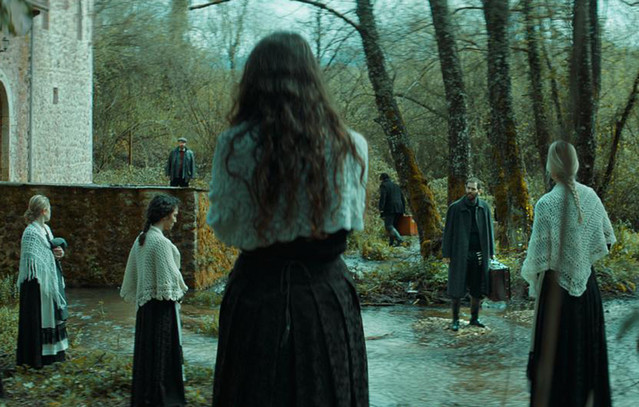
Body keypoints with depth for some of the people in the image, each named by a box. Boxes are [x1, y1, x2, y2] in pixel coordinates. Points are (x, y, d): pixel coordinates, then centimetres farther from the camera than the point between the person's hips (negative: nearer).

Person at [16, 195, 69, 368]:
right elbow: (31, 261, -21)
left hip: (51, 281, 9)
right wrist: (53, 255, -17)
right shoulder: (31, 232, -16)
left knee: (51, 316, 14)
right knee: (38, 318, -2)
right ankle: (36, 356, 5)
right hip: (38, 282, -9)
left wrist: (59, 253, -2)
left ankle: (51, 352, 24)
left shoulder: (46, 229, 11)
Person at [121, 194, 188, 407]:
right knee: (163, 350, 0)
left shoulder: (140, 240, 8)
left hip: (145, 304, 8)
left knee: (146, 349, 14)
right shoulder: (161, 242, -18)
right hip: (162, 305, -8)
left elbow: (132, 273, 14)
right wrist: (178, 293, -1)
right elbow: (168, 278, -17)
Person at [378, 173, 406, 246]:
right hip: (399, 209, 7)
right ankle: (391, 242, 5)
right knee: (393, 226, 12)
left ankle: (399, 239, -26)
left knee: (388, 226, -9)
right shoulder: (396, 186, 22)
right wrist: (403, 211, 21)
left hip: (390, 209, -7)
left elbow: (382, 199, -12)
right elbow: (403, 199, 20)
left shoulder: (383, 186, 1)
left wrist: (381, 211, -14)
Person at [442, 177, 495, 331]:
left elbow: (488, 230, 11)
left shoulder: (484, 207, 5)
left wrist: (491, 252, 9)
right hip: (460, 253, -3)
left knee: (477, 289, 8)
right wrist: (446, 254, -5)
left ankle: (474, 318, 22)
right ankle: (455, 320, 12)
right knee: (456, 289, 1)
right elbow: (448, 231, -3)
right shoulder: (455, 207, -4)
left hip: (479, 254, 3)